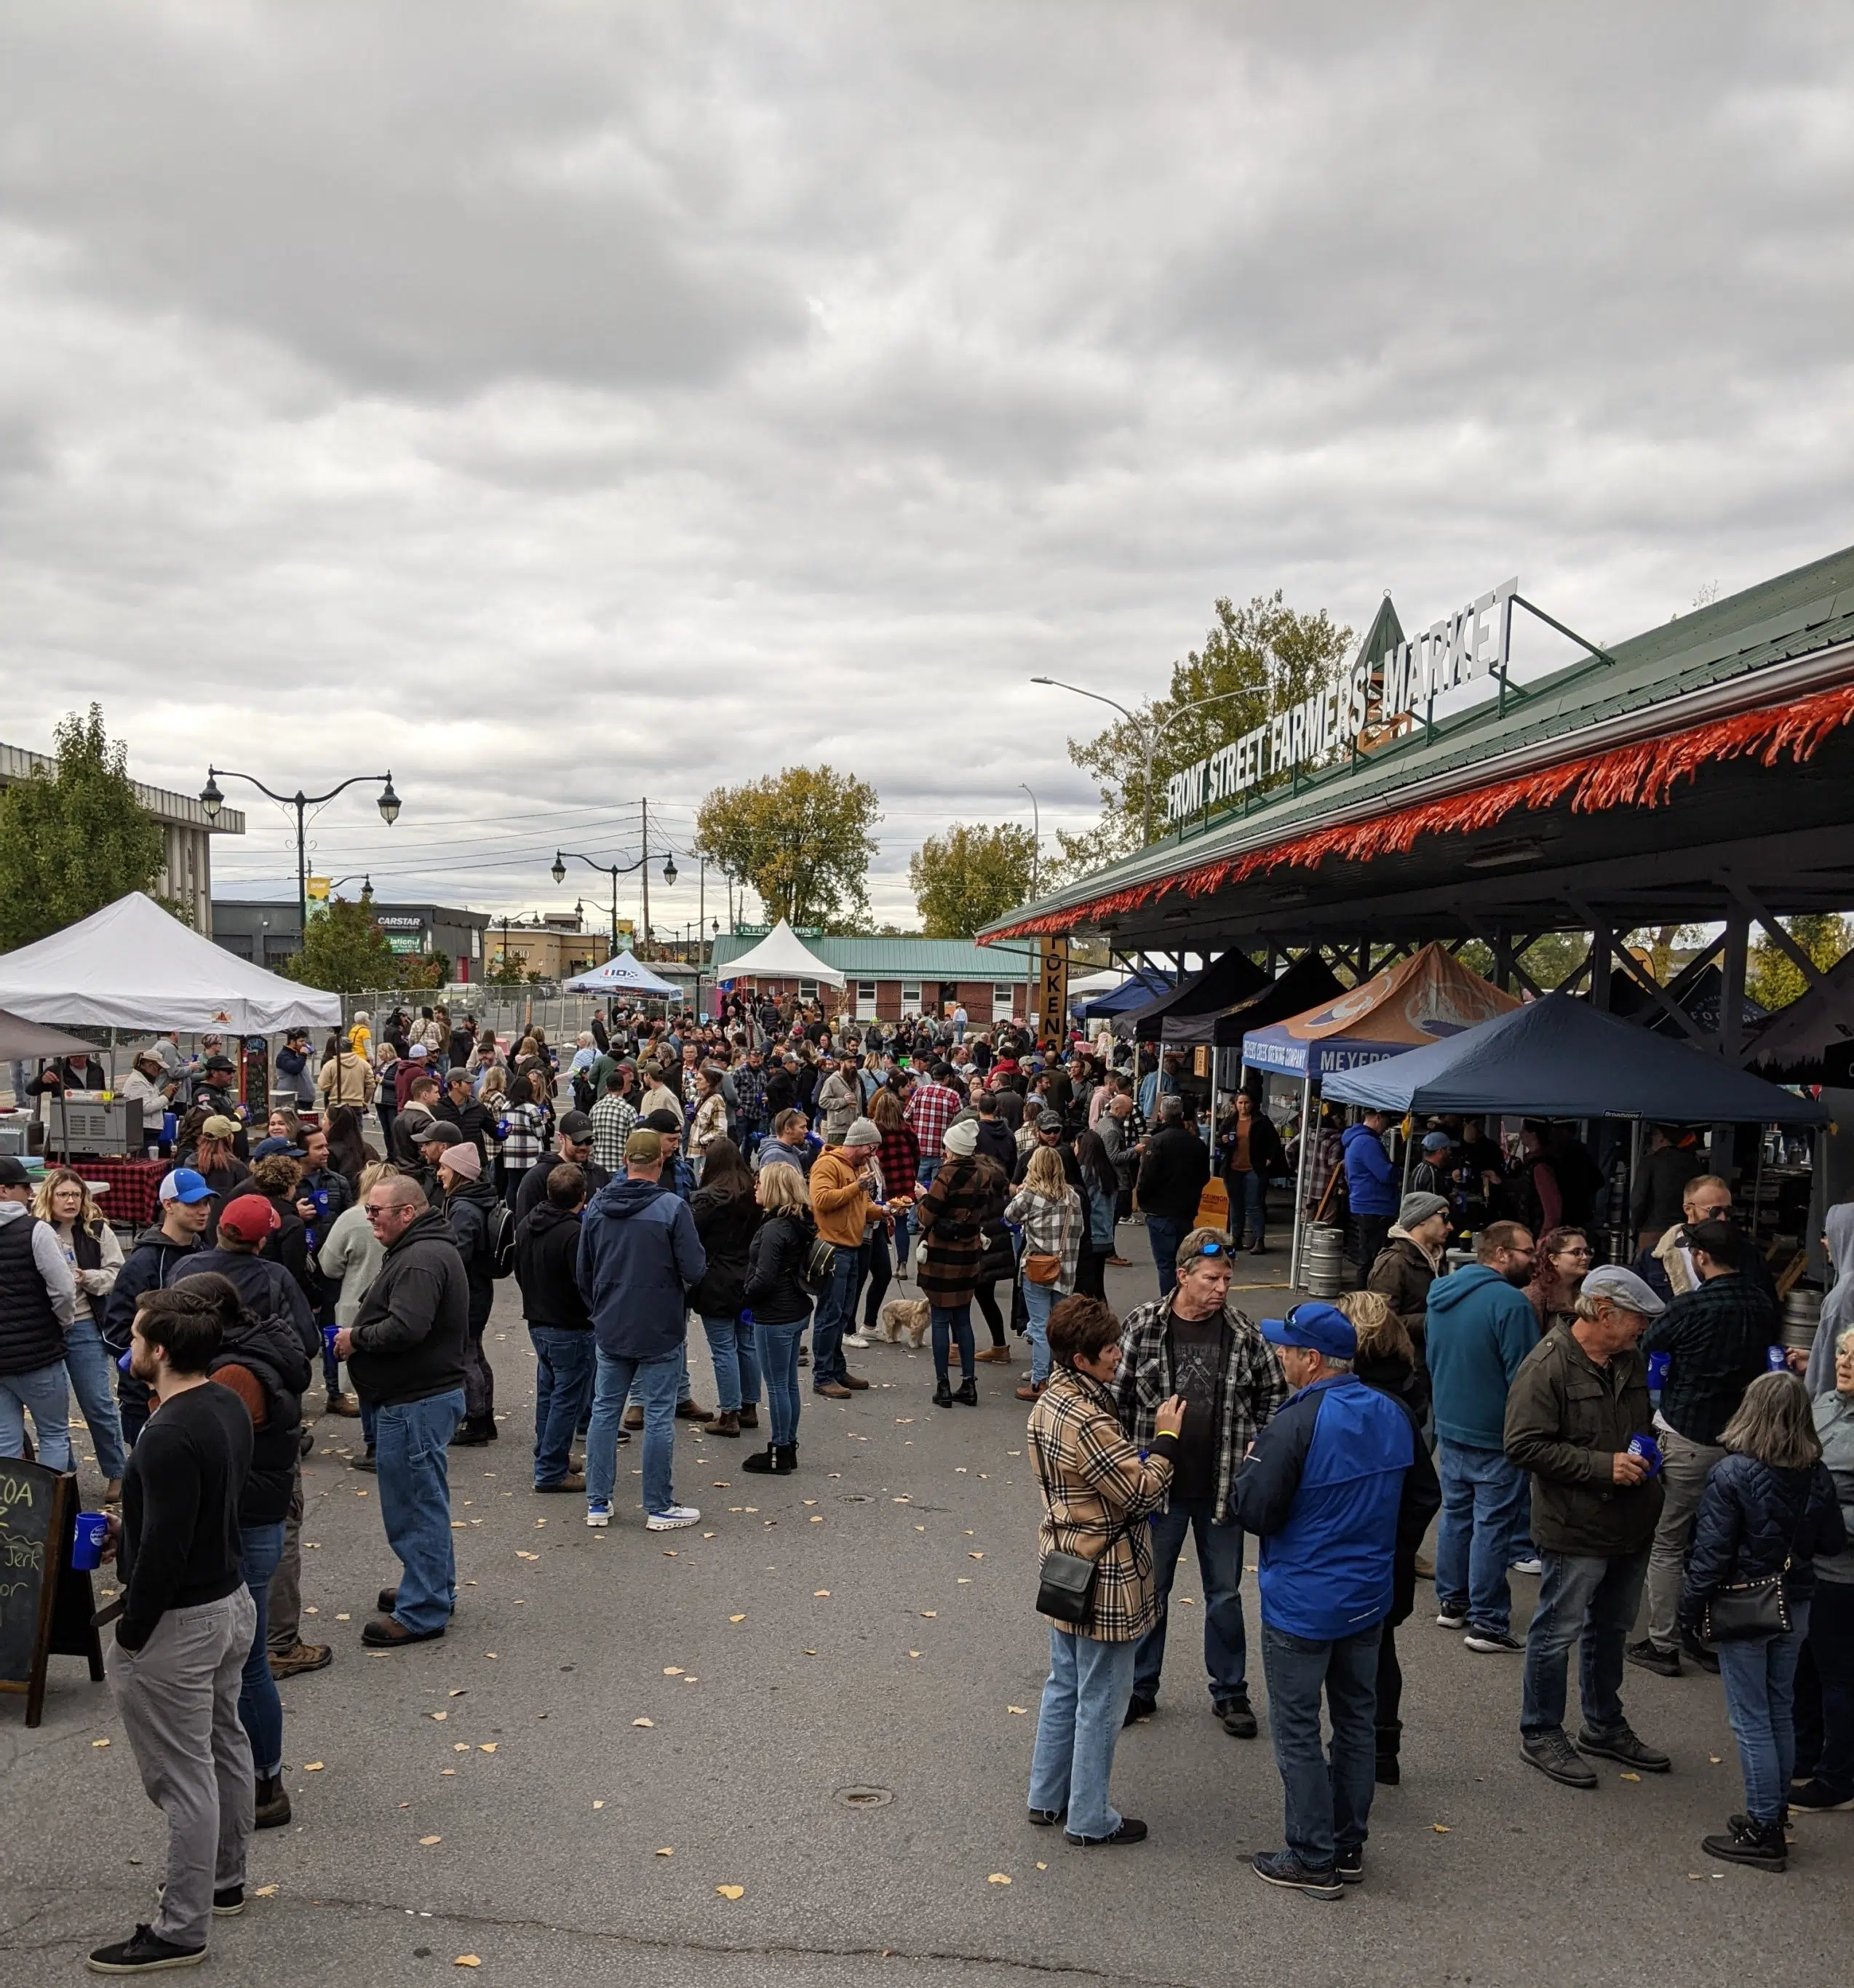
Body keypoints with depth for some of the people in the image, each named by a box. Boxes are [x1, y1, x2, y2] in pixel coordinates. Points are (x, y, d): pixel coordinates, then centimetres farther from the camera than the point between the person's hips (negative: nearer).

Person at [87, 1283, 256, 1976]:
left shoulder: (169, 1436, -28)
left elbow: (166, 1549, -27)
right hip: (231, 1600, 10)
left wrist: (129, 1635, -16)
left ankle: (181, 1930, 16)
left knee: (183, 1776, 3)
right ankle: (224, 1879, 41)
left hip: (179, 1623, -10)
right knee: (225, 1746, 23)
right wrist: (130, 1531, 16)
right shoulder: (227, 1405, 1)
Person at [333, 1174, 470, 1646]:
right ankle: (434, 1589, 33)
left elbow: (404, 1328, -31)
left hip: (416, 1403, -11)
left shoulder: (421, 1260, -20)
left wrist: (356, 1337, -14)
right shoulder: (423, 1250, 16)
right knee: (425, 1500, 21)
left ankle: (422, 1612, 3)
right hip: (428, 1393, 11)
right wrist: (357, 1337, 7)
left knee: (415, 1505, -4)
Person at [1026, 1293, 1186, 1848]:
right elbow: (1141, 1494, -22)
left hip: (1064, 1565, 9)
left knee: (1064, 1686, 21)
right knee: (1101, 1700, 5)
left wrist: (1148, 1440, 2)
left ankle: (1047, 1799, 32)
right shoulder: (1088, 1422, -28)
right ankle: (1090, 1820, 18)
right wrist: (1166, 1438, -12)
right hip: (1104, 1578, -9)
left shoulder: (1051, 1402, 2)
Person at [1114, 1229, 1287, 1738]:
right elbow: (1117, 1396, -2)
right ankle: (1141, 1688, 30)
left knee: (1224, 1594, 14)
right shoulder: (1143, 1325, -9)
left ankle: (1230, 1693, 30)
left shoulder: (1243, 1333, -5)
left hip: (1223, 1488, 1)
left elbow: (1273, 1393, 9)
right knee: (1150, 1590, 13)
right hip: (1158, 1485, -1)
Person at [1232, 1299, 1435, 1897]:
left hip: (1302, 1605, -7)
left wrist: (1249, 1467, -3)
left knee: (1298, 1731, 6)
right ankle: (1349, 1847, 29)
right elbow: (1419, 1503, 9)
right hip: (1369, 1597, 7)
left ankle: (1314, 1860, 13)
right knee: (1357, 1718, 18)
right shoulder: (1393, 1415, -1)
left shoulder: (1295, 1425, -24)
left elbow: (1254, 1512, -21)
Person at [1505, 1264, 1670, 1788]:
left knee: (1612, 1630, 22)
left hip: (1630, 1525, 8)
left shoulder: (1631, 1361, 7)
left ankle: (1605, 1728, 38)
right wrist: (1602, 1465, -24)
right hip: (1576, 1529, -8)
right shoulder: (1546, 1367, -19)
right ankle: (1540, 1734, 20)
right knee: (1557, 1633, 4)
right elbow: (1524, 1445, -23)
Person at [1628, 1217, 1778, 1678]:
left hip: (1687, 1437, -6)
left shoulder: (1692, 1306, -18)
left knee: (1667, 1544, 5)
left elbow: (1647, 1349, -8)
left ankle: (1663, 1644, 9)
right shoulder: (1762, 1305, 0)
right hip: (1741, 1437, 6)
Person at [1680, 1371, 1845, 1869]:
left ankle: (1763, 1832, 8)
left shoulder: (1732, 1474, -20)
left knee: (1751, 1721, 3)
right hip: (1795, 1606, 6)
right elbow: (1834, 1542, 4)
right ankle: (1773, 1817, 27)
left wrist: (1692, 1609, -7)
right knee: (1781, 1714, 17)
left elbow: (1711, 1553, -18)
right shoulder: (1817, 1478, -4)